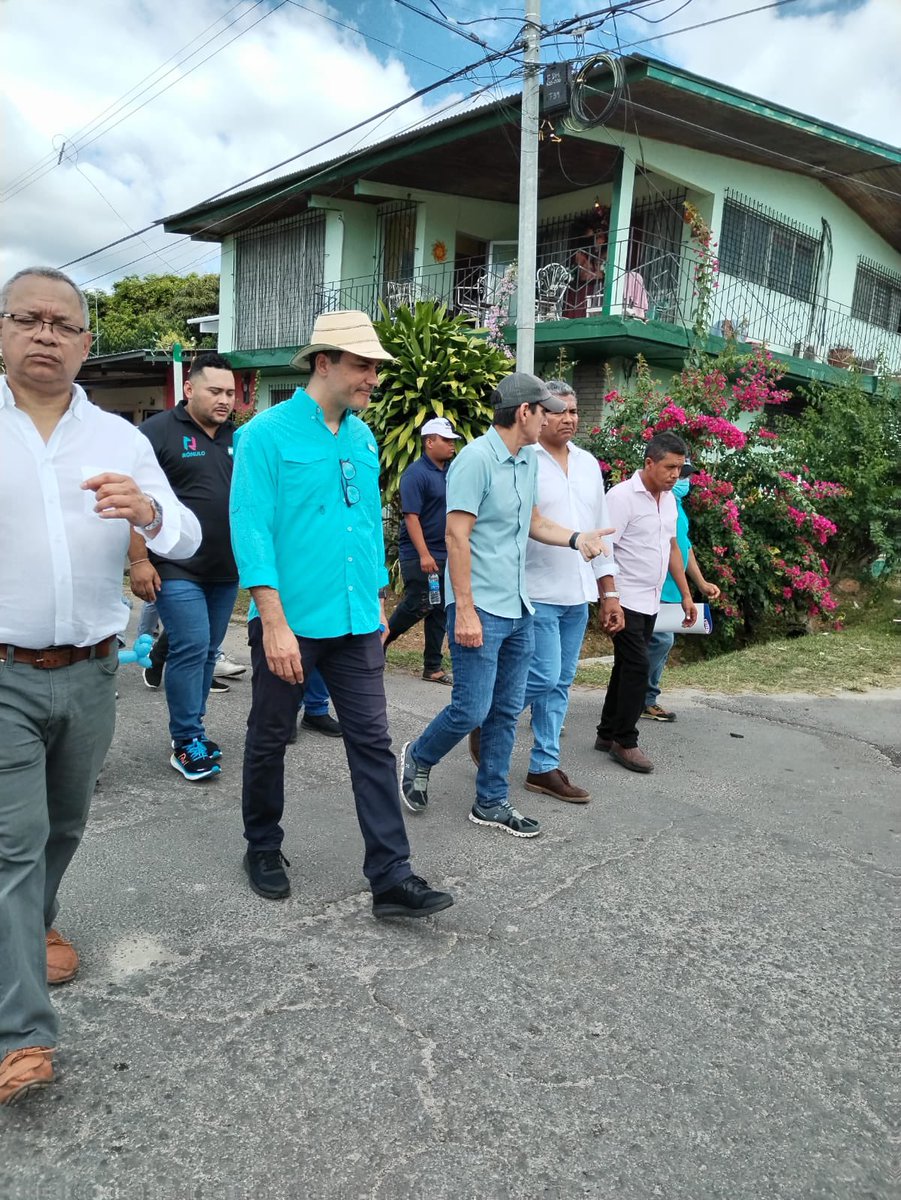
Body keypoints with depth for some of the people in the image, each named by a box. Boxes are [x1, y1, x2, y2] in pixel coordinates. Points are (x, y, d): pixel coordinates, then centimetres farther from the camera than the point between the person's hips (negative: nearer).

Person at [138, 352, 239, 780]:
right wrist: (140, 561, -13)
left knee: (207, 651, 11)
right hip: (177, 570, -6)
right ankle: (187, 744, 3)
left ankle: (190, 729, 25)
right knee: (191, 647, -10)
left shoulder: (239, 437, 11)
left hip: (226, 571, 6)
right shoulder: (159, 431, -6)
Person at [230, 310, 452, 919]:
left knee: (373, 743, 3)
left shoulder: (364, 437, 10)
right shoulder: (268, 433, -9)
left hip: (356, 623, 5)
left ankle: (392, 878, 10)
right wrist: (274, 624, -20)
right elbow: (251, 529, -15)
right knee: (270, 741, 13)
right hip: (290, 621, -5)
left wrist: (378, 602, 16)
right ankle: (263, 849, 35)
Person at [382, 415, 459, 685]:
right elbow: (411, 516, -17)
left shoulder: (450, 472, 11)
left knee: (440, 611, 8)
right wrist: (424, 554, -22)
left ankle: (432, 666, 16)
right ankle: (382, 639, 18)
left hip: (445, 554, 8)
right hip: (419, 555, -8)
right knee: (417, 606, -6)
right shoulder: (416, 474, -12)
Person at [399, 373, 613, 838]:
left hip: (518, 608, 9)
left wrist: (575, 538, 5)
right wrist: (464, 608, -21)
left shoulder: (528, 460, 11)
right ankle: (418, 758, 24)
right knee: (472, 709, -4)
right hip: (480, 609, -8)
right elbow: (457, 536, -18)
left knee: (507, 711, 12)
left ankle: (491, 802, 24)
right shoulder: (476, 458, -15)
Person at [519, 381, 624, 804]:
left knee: (560, 684, 9)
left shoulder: (588, 463, 13)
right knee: (544, 679, -7)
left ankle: (544, 768, 18)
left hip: (578, 595, 6)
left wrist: (610, 594, 13)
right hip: (538, 593, -6)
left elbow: (601, 531, 16)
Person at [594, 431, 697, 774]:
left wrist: (685, 594, 18)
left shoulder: (669, 499, 11)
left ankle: (608, 734, 22)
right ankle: (625, 742, 4)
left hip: (650, 601, 8)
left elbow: (672, 548, 20)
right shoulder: (622, 496, -14)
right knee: (637, 667, -8)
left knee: (626, 667, 12)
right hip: (625, 600, -8)